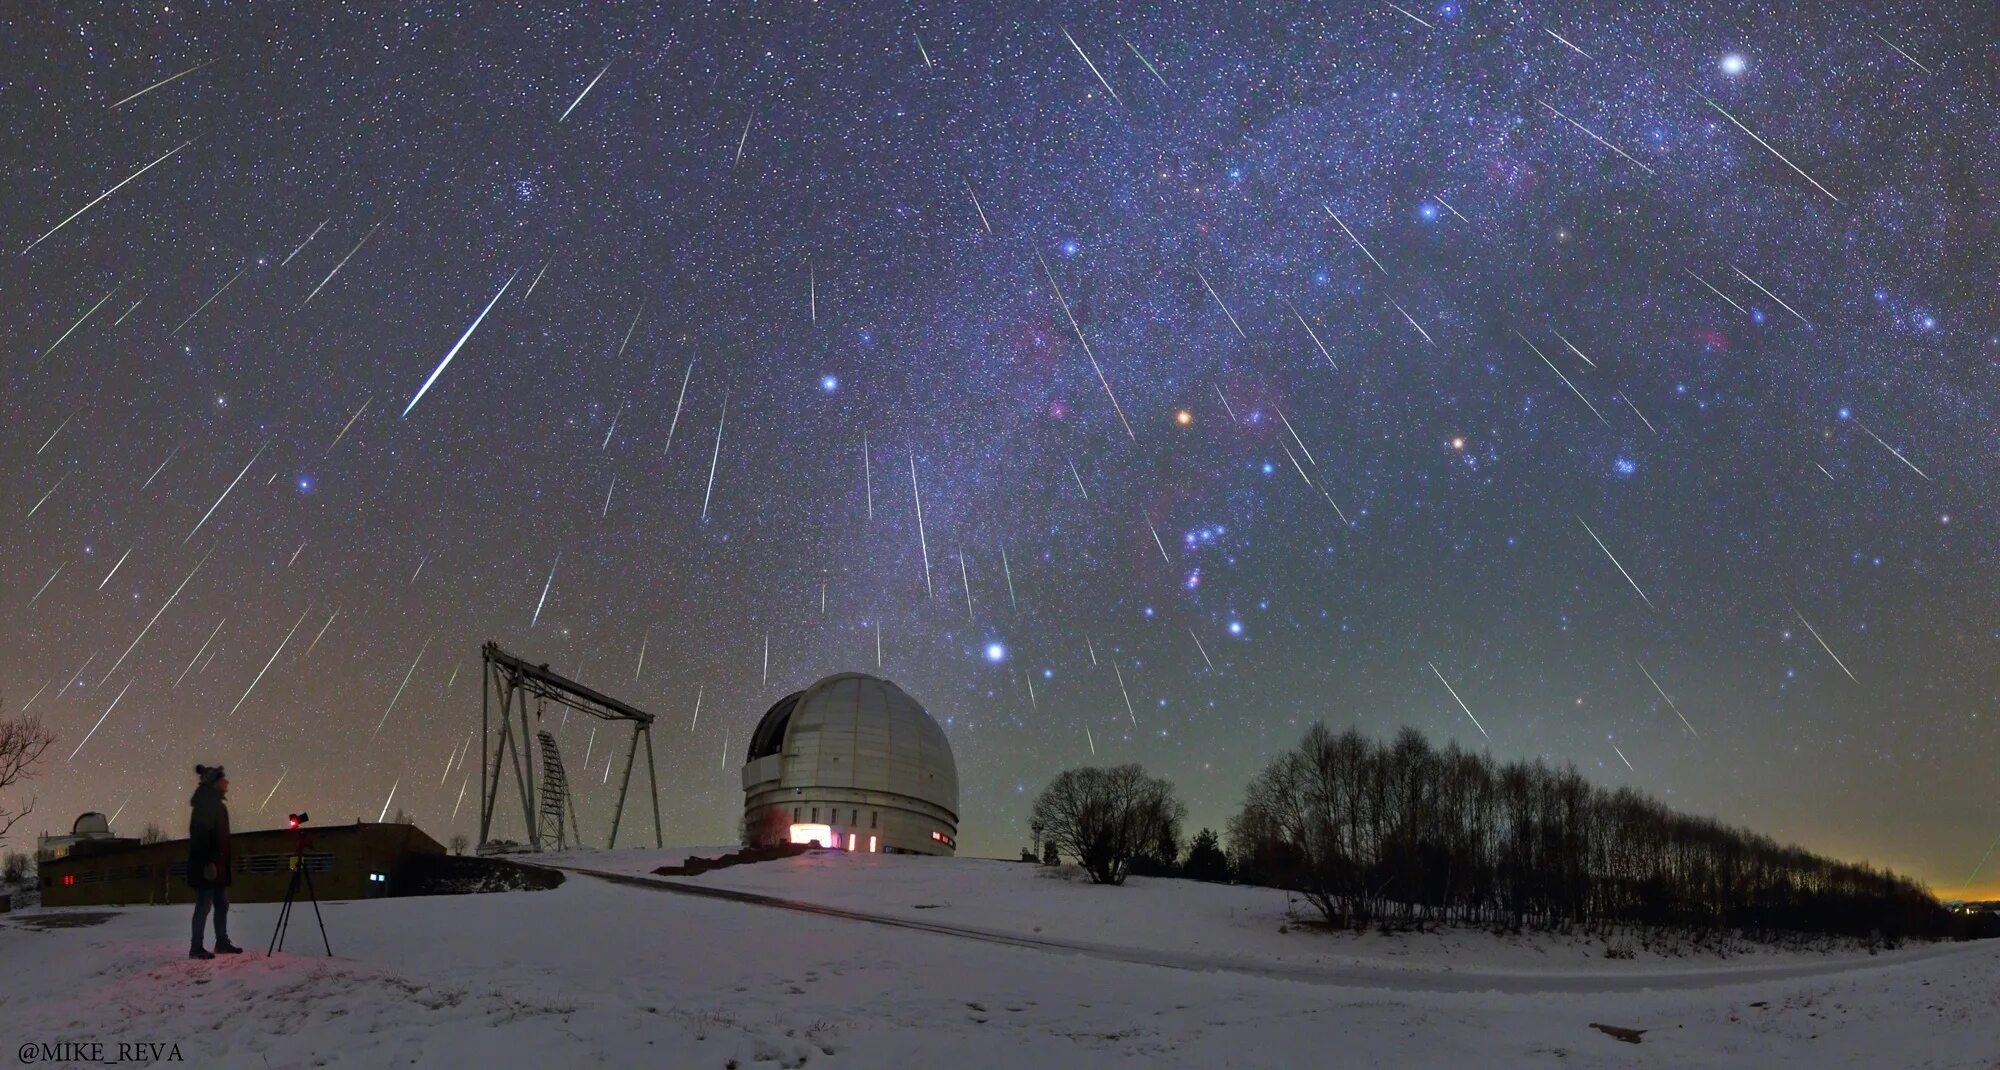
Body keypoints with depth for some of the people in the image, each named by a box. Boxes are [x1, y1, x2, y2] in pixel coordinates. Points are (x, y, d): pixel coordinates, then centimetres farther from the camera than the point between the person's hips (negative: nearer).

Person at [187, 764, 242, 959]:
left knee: (222, 904, 12)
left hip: (217, 864, 10)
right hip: (207, 864, -10)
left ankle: (222, 942, 17)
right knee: (204, 904, -6)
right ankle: (196, 948, -1)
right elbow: (201, 833, -20)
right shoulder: (206, 803, -12)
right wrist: (208, 861, -25)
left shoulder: (215, 803, 17)